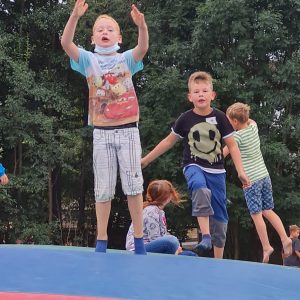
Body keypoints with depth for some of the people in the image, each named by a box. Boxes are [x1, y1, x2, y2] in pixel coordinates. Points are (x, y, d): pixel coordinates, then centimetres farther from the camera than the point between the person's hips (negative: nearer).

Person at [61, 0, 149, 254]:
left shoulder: (127, 59, 2)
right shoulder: (88, 60, 3)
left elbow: (143, 48, -19)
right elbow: (66, 44, -14)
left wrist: (142, 25, -38)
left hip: (128, 130, -1)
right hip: (102, 133, 1)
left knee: (134, 186, 4)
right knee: (103, 189, 8)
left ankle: (139, 239, 13)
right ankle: (101, 240, 17)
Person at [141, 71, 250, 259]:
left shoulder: (219, 117, -5)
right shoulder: (185, 119, -4)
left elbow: (232, 145, 1)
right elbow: (169, 142, 9)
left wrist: (241, 171, -9)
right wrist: (146, 160, 12)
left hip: (217, 171, 2)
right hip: (194, 166, -1)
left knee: (220, 216, 4)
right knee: (201, 189, -37)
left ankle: (218, 260, 17)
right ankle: (205, 237, -36)